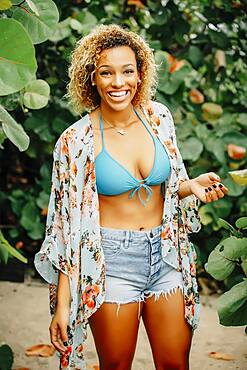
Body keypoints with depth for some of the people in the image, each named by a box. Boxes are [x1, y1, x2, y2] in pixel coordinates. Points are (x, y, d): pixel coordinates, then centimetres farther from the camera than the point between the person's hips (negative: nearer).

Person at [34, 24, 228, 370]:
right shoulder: (77, 140, -11)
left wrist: (193, 186, -9)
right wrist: (62, 303, -9)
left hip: (165, 256, 4)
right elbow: (67, 226, -7)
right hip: (111, 263, -3)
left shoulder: (158, 117, 0)